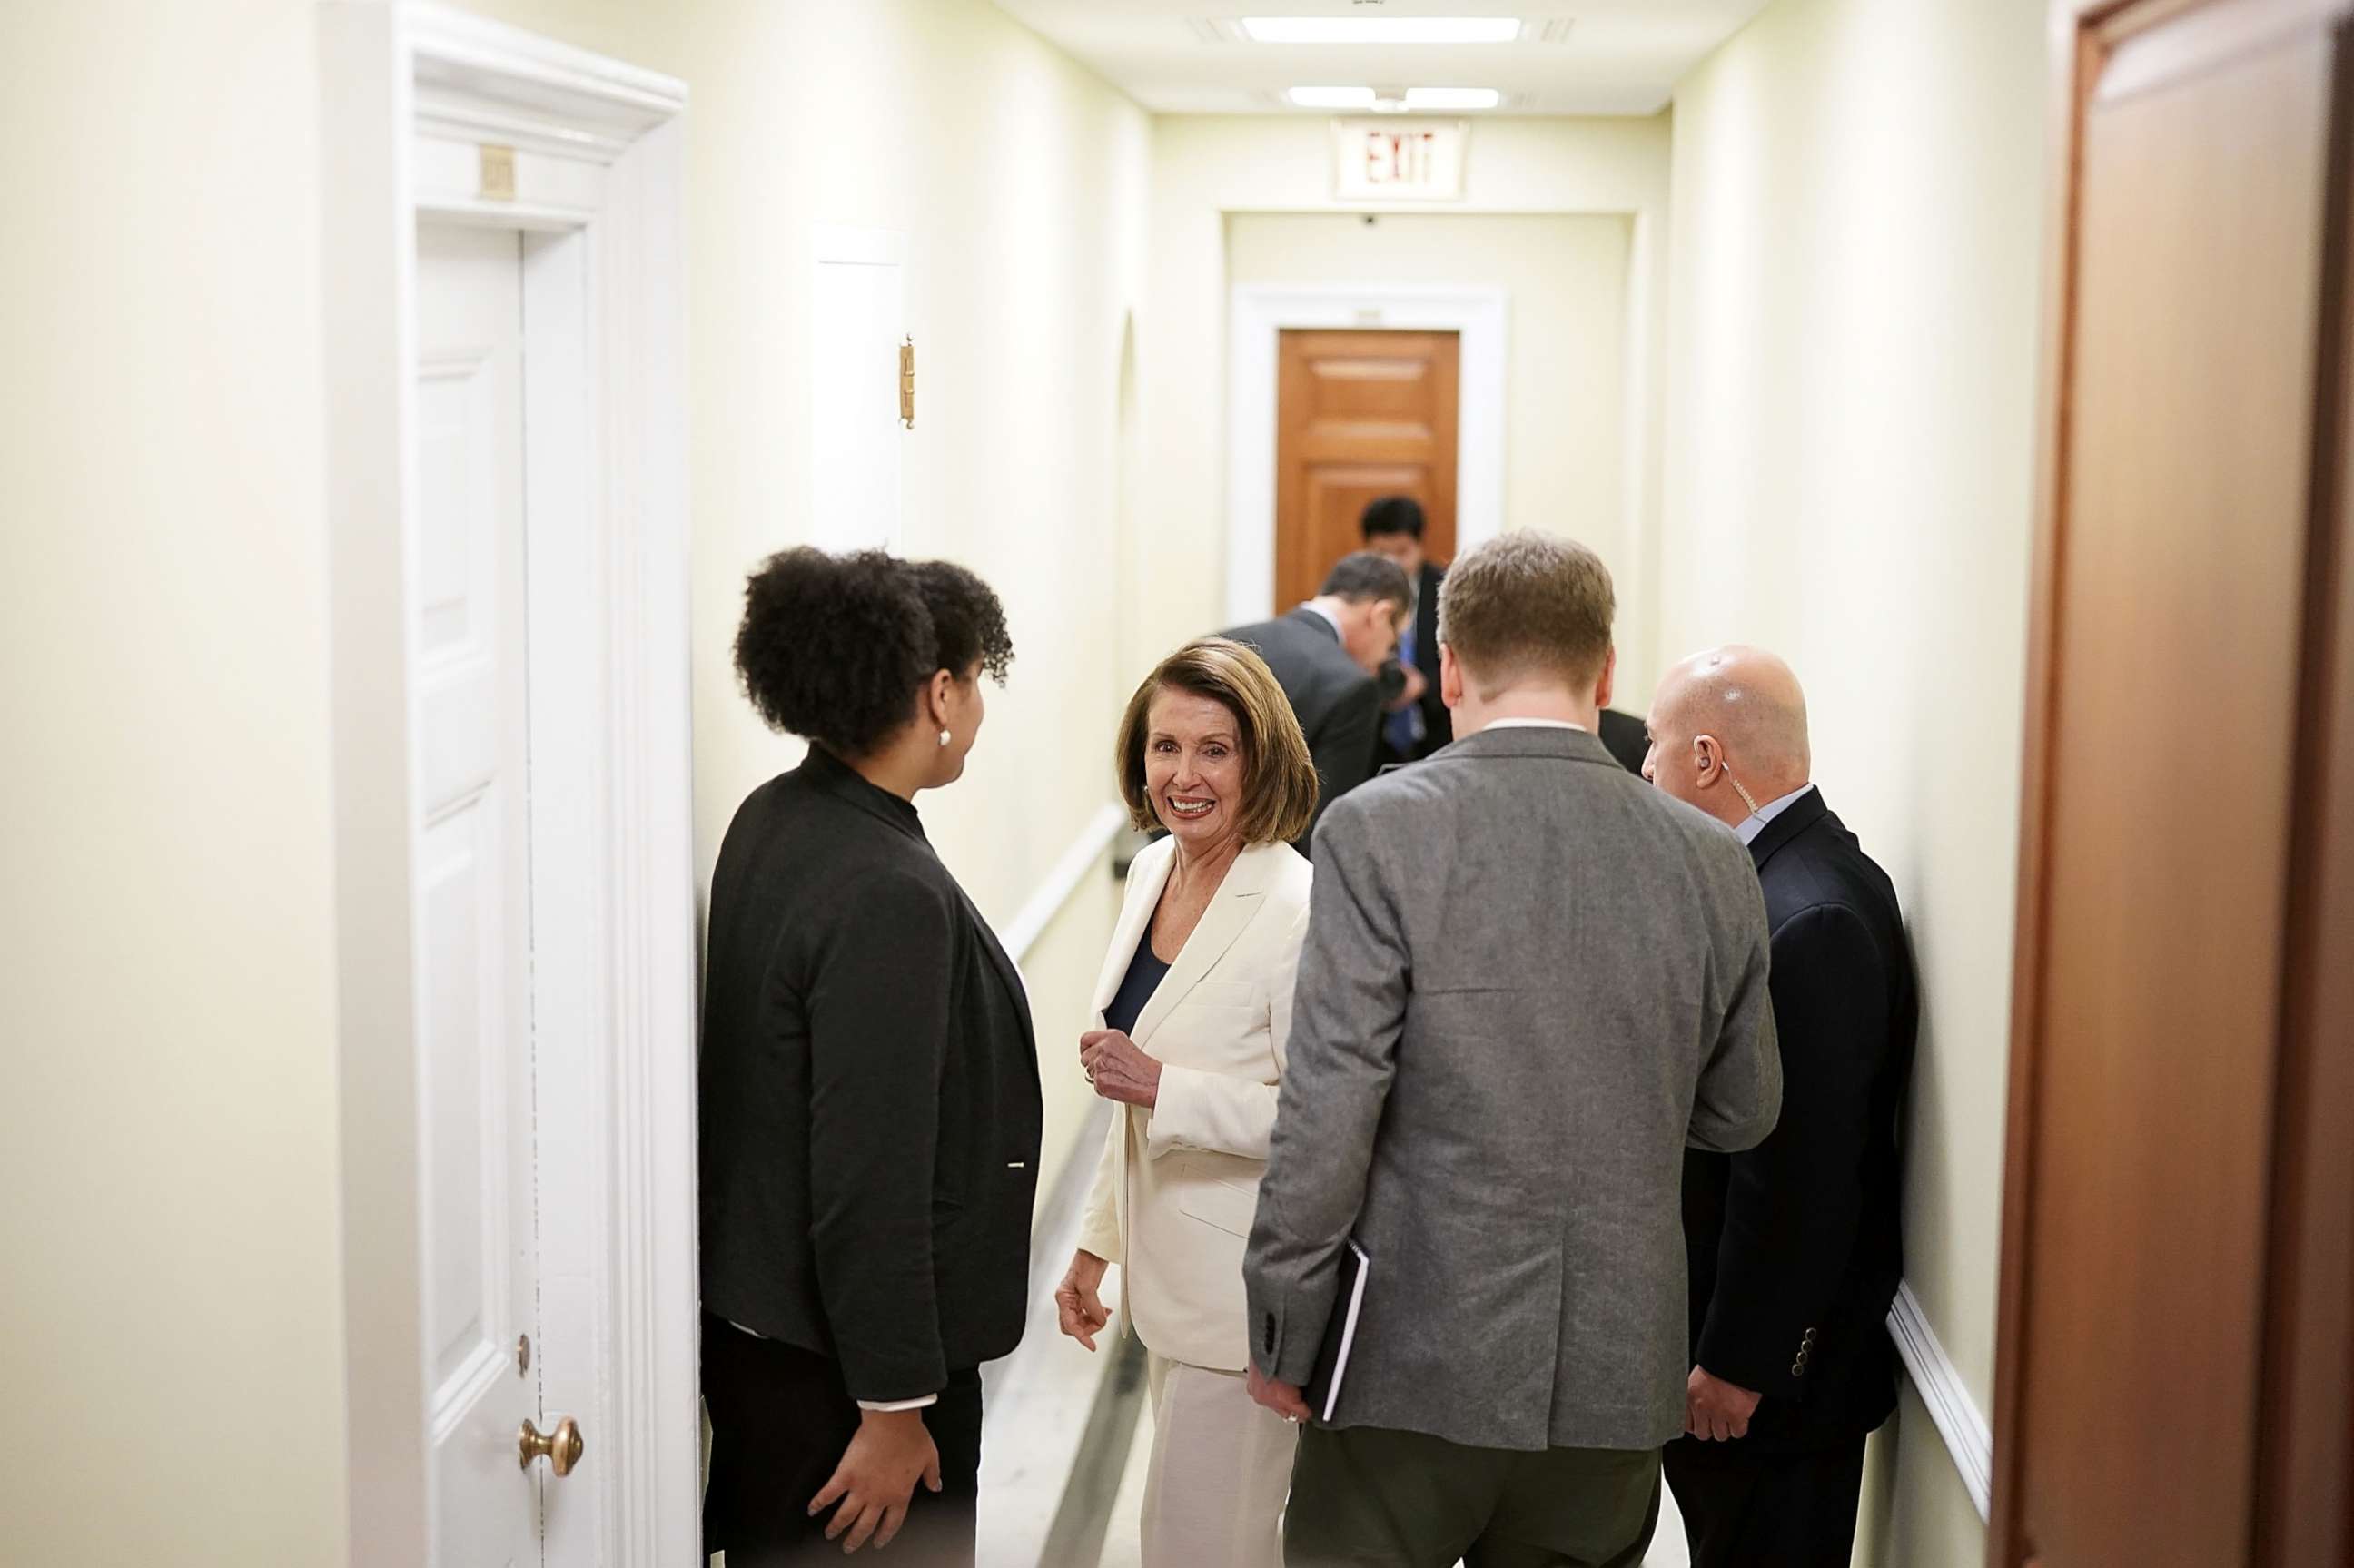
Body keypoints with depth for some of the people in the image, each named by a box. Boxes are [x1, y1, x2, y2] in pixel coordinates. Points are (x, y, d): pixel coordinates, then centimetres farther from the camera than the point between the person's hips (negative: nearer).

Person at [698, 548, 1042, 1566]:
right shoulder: (886, 895, -25)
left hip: (751, 1319, 9)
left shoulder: (769, 822, 3)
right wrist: (895, 1412, -18)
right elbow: (869, 1179, -25)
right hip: (834, 1366, -9)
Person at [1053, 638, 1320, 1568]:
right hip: (1171, 1276, 8)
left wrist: (1160, 1087, -25)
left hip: (1243, 1291, -8)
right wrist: (1095, 1247, 19)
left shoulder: (1298, 910, -20)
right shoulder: (1152, 872, 6)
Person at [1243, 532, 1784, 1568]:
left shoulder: (1380, 831, -12)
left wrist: (1282, 1331, -4)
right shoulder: (1712, 862, 1)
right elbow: (1740, 1116, 11)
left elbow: (1327, 1112, -14)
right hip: (1620, 1373, 4)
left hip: (1417, 1365, -3)